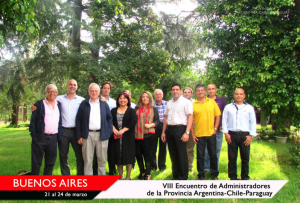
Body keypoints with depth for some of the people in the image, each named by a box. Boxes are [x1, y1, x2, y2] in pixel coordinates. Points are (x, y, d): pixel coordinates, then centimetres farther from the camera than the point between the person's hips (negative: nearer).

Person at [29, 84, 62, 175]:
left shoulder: (59, 105, 14)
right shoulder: (39, 104, 1)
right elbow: (33, 120, -2)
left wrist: (59, 136, 7)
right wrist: (34, 135, -9)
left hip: (53, 138, 4)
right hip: (40, 137, -4)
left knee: (50, 162, 11)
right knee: (36, 163, 4)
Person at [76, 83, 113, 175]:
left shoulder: (104, 104, 10)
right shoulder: (84, 104, 6)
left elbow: (109, 118, 11)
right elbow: (78, 120, 5)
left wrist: (109, 132, 0)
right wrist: (79, 136, -1)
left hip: (102, 135, 1)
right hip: (88, 135, -1)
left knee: (102, 159, 8)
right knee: (87, 160, 3)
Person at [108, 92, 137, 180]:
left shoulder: (131, 111, 4)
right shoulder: (113, 110, 13)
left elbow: (133, 122, -9)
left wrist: (123, 130, -15)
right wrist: (114, 129, -14)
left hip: (127, 137, -2)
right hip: (116, 137, 3)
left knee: (128, 156, 0)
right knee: (118, 156, 7)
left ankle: (128, 176, 10)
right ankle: (120, 176, 19)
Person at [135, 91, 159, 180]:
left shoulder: (153, 109, 5)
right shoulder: (137, 108, 11)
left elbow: (157, 120, 3)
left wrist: (151, 125, -15)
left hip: (148, 134, -3)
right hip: (137, 135, 3)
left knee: (146, 153, 0)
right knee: (138, 153, 5)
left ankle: (148, 173, 15)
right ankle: (142, 171, 25)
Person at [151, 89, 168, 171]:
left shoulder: (167, 104, 6)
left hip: (164, 126, 1)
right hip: (154, 126, -1)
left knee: (163, 146, 7)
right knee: (153, 146, 3)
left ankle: (162, 165, 20)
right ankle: (153, 165, 17)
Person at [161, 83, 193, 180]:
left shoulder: (186, 102, -2)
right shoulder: (169, 103, 16)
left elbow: (190, 117, -9)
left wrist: (187, 132, -18)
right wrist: (163, 132, 13)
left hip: (180, 129, -6)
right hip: (169, 129, 6)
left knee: (182, 155, -1)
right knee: (173, 155, 12)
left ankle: (183, 178, 11)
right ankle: (175, 176, 25)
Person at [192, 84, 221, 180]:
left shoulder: (212, 102, 4)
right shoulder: (193, 104, -1)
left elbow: (218, 115, 7)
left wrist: (215, 129, -1)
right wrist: (192, 134, -4)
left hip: (211, 133, 1)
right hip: (199, 134, -1)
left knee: (213, 154, 11)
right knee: (200, 156, 7)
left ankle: (215, 174, 27)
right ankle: (201, 175, 21)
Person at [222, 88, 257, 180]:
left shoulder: (249, 108, 9)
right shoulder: (228, 107, 10)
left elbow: (253, 122, 7)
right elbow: (224, 120, 8)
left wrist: (251, 135, -2)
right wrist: (226, 133, -1)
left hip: (245, 135, 0)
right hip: (232, 135, 0)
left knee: (245, 158, 5)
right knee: (232, 157, 4)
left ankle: (245, 177, 18)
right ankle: (233, 177, 16)